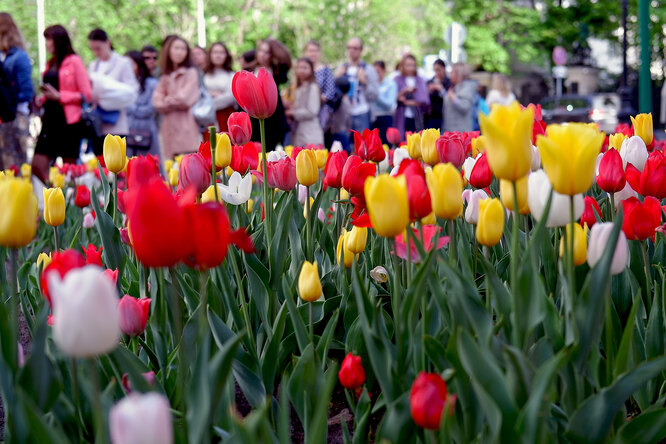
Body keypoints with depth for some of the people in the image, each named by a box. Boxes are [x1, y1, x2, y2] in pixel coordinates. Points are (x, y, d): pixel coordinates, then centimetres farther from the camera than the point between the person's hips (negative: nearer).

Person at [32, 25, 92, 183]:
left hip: (69, 121, -7)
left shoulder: (74, 61, -5)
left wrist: (59, 96, -13)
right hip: (50, 120, 7)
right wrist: (42, 98, 6)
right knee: (37, 167, -1)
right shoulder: (51, 64, 15)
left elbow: (87, 95, -9)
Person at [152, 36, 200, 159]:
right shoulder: (165, 76, 17)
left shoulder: (191, 72, 2)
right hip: (169, 126, 5)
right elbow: (157, 102, 8)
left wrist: (168, 100, 7)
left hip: (186, 125, -5)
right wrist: (174, 102, -4)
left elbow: (185, 100, -8)